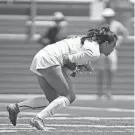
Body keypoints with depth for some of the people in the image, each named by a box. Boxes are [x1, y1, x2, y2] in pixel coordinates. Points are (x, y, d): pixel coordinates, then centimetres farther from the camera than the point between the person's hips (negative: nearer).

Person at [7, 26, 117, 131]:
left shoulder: (89, 41, 20)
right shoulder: (94, 53, -11)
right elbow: (68, 59, -14)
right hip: (49, 61, -10)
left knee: (53, 99, 14)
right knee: (68, 96, -6)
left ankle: (16, 107, 5)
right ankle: (38, 119, -19)